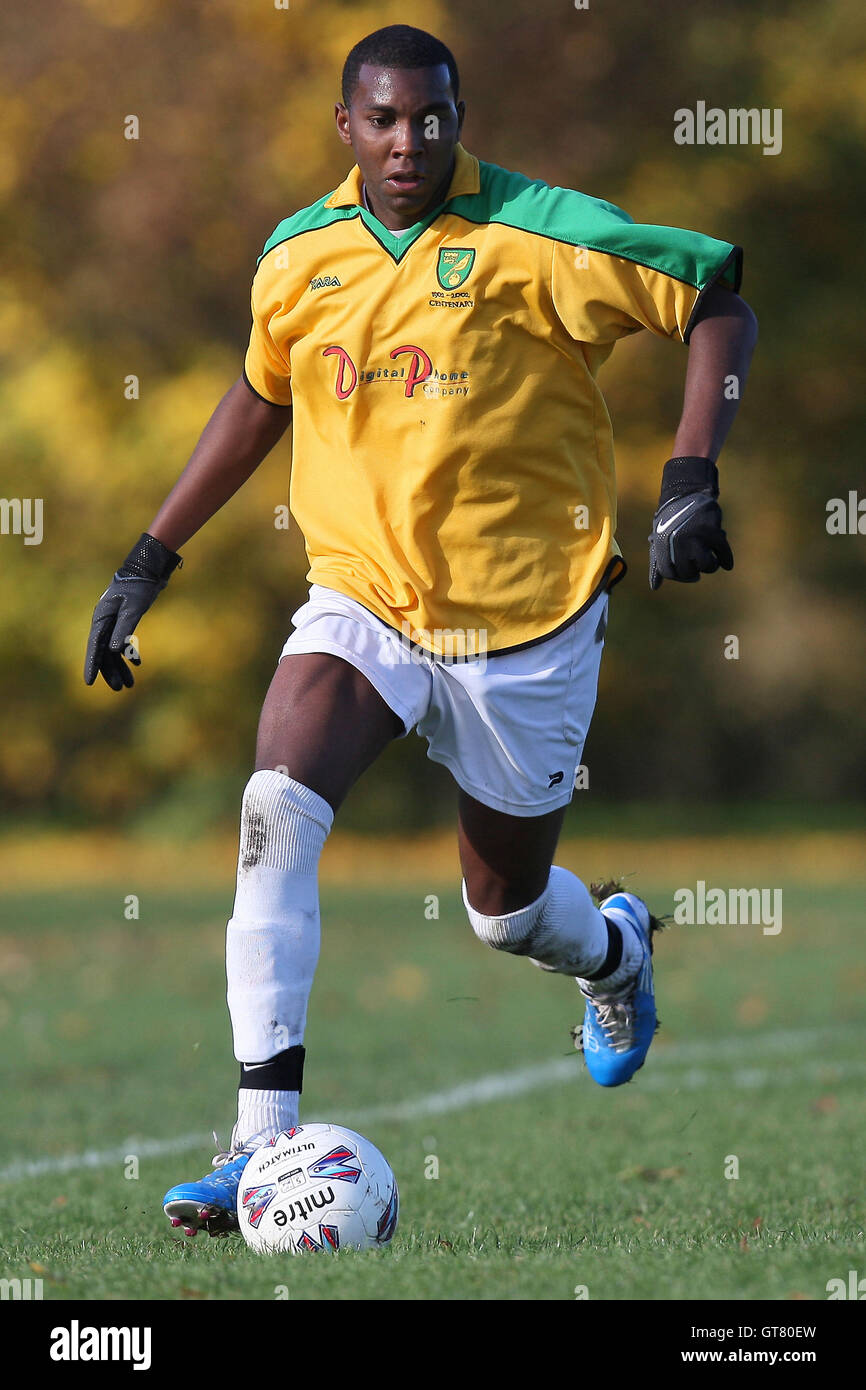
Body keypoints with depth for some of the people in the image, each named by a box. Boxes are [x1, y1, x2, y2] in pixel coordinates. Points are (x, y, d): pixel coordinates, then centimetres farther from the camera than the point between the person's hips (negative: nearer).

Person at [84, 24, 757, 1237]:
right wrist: (151, 558, 17)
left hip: (527, 617, -2)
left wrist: (691, 481, -20)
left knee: (508, 909, 11)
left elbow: (716, 303, -10)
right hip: (362, 598, 3)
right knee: (277, 809, -25)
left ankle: (617, 948, 51)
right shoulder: (299, 258, 0)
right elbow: (261, 396, 18)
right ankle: (265, 1139, -24)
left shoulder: (539, 238, -14)